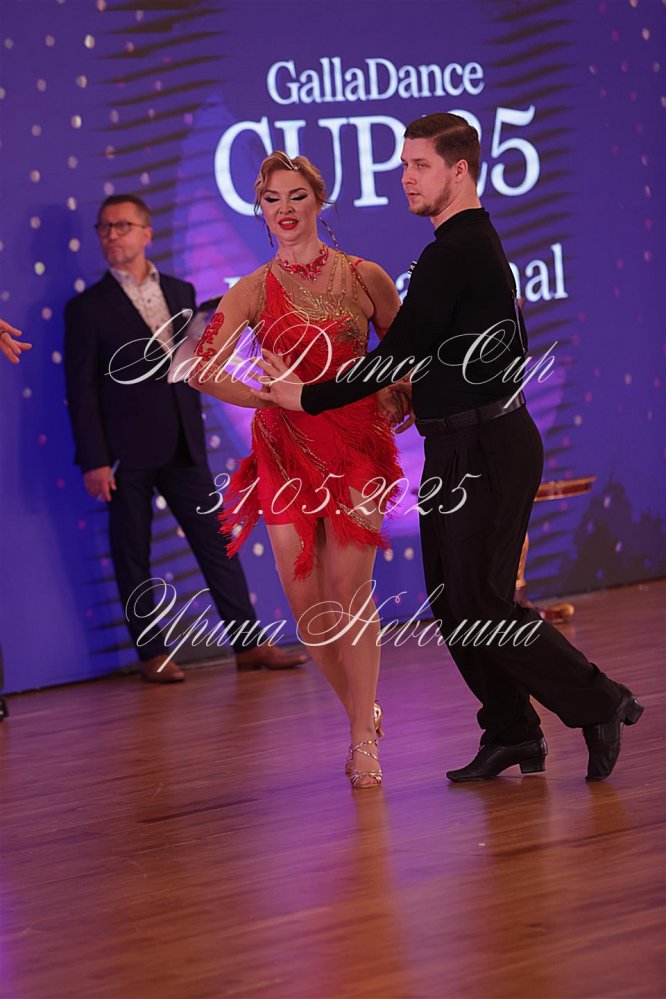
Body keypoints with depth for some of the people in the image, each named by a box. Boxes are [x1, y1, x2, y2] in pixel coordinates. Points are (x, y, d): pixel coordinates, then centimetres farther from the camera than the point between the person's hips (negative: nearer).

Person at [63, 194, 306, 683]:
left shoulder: (180, 291, 12)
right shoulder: (88, 307, -1)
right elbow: (81, 390, -5)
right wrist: (94, 461, -10)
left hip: (183, 445, 4)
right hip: (126, 452, -4)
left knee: (217, 542, 3)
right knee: (133, 557, 2)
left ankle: (250, 643, 7)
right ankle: (153, 655, 10)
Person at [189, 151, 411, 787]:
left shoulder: (364, 277, 3)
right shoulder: (254, 291, 3)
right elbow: (202, 370, -4)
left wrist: (397, 403, -4)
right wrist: (269, 397, -11)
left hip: (356, 443, -1)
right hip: (285, 452, 2)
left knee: (349, 586, -11)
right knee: (305, 599, 0)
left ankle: (364, 742, -3)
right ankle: (362, 713, 23)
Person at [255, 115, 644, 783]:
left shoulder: (453, 254, -17)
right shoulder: (479, 243, 16)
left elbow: (398, 355, -19)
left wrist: (307, 398, -11)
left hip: (483, 450, -10)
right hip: (461, 447, 10)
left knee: (479, 602, -7)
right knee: (452, 600, 11)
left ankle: (598, 704, 1)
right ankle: (510, 734, 16)